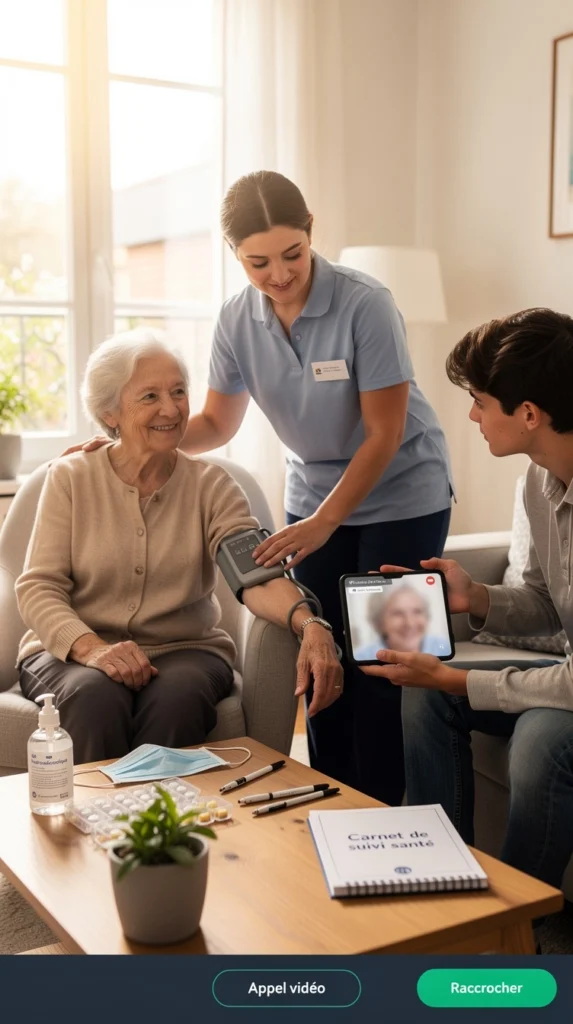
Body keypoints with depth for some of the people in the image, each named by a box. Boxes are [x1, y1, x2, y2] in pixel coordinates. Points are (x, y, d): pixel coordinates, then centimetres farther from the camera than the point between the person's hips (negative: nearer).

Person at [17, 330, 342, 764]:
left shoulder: (211, 485, 0)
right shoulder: (70, 478, 0)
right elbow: (38, 587, -7)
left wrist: (309, 624, -38)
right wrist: (91, 647, -27)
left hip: (184, 649, 1)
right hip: (72, 651, 0)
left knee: (179, 695, -32)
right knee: (96, 695, -33)